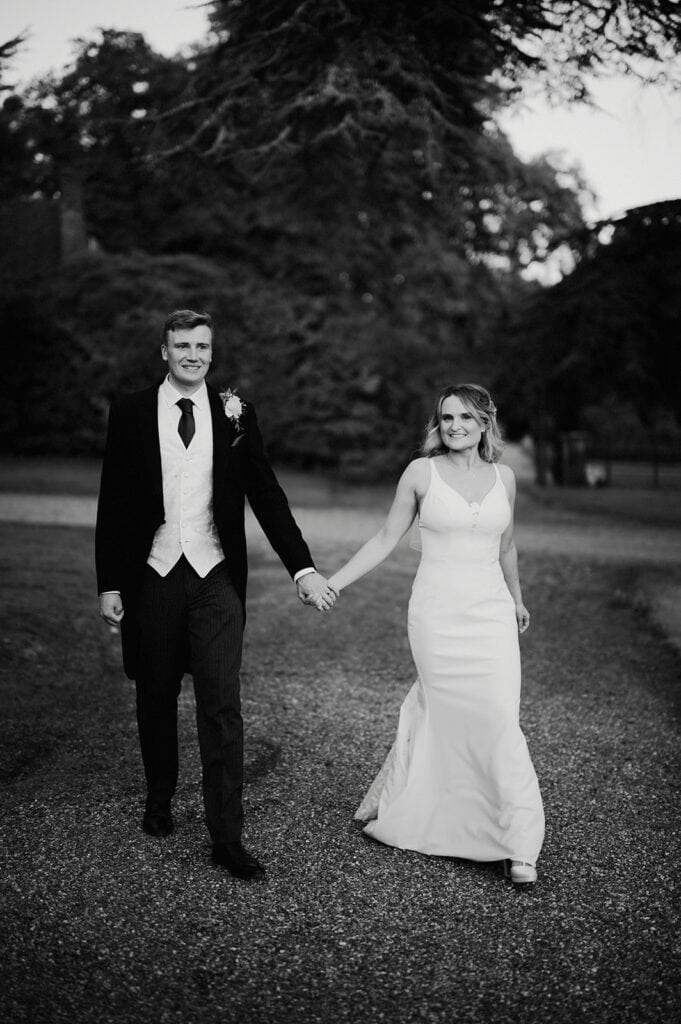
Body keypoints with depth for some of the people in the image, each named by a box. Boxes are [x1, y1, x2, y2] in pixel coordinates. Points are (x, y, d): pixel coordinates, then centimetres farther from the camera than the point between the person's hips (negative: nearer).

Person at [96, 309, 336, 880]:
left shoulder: (234, 414, 3)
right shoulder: (131, 414, 1)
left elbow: (267, 496, 3)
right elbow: (113, 505, 3)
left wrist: (303, 568, -5)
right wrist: (109, 584, -1)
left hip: (217, 579, -1)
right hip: (153, 576, 1)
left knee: (222, 705, -5)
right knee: (156, 698, 14)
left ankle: (227, 837, 1)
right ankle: (159, 799, 37)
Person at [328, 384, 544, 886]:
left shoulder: (503, 477, 7)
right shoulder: (421, 472, -1)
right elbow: (386, 539, 5)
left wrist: (517, 599, 32)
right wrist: (333, 582, 0)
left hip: (492, 612, 2)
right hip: (438, 612, -2)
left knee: (500, 720, -4)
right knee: (450, 718, 0)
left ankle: (518, 843, 8)